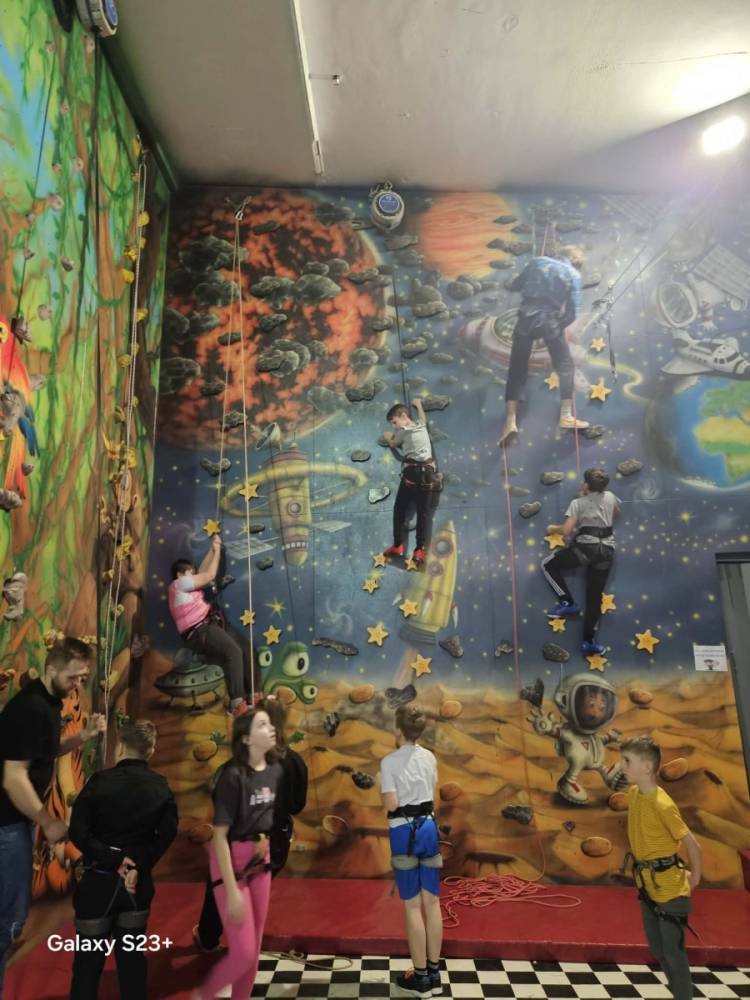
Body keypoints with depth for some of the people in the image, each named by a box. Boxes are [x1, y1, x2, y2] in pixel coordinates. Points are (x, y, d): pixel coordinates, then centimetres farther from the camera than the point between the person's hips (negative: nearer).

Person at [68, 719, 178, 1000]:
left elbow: (78, 832, -16)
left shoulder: (100, 781, -13)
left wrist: (113, 860, -11)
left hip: (99, 880, -3)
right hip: (139, 881, 3)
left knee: (88, 961, 13)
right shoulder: (161, 787, -3)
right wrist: (139, 864, -8)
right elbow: (167, 833, -7)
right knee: (132, 957, 18)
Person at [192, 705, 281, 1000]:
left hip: (260, 861, 6)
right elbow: (219, 836, -20)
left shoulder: (275, 770, -5)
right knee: (243, 952, 2)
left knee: (255, 946, 16)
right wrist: (232, 891, -18)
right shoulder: (233, 775, -24)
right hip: (231, 863, -6)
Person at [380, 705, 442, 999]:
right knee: (432, 902, 13)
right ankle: (434, 974, 25)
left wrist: (381, 785, 2)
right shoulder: (429, 758, 4)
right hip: (428, 826, 5)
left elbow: (392, 804, -15)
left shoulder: (389, 762, -14)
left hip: (404, 830, -5)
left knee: (413, 906, 6)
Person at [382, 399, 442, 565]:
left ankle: (398, 546, 11)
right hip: (428, 474, 5)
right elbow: (422, 418, 38)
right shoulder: (421, 425, 13)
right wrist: (418, 404, 55)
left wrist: (387, 437, 38)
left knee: (400, 510, 9)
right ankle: (420, 550, 0)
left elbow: (393, 444, 17)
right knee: (424, 513, 3)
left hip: (411, 474, -4)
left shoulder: (402, 432, -2)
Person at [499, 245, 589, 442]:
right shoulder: (573, 274, 4)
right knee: (565, 366, 15)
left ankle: (510, 421, -1)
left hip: (526, 319, 2)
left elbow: (514, 286, 16)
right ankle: (566, 416, 11)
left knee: (517, 369, 7)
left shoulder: (537, 262, 10)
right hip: (550, 322, -2)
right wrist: (560, 326, 13)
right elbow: (573, 310, -3)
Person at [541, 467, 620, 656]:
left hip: (586, 546, -5)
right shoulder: (610, 497, 14)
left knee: (548, 565, 13)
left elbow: (566, 529, -10)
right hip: (607, 550, 6)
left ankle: (567, 602, 3)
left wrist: (552, 529, 9)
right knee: (595, 597, 12)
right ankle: (589, 641, 14)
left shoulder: (578, 503, -1)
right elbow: (616, 514, 36)